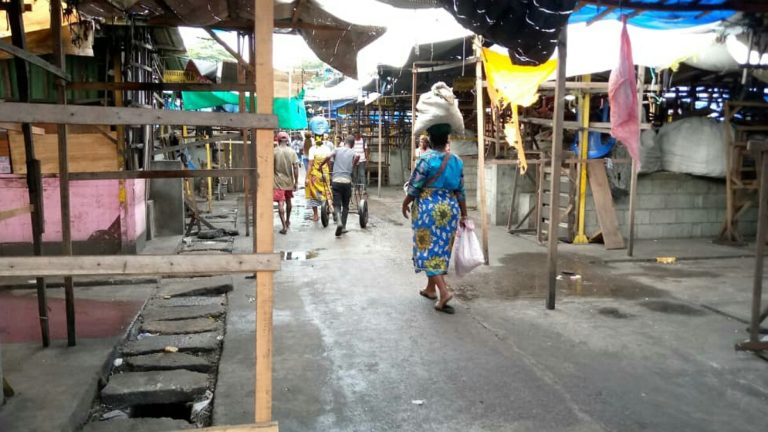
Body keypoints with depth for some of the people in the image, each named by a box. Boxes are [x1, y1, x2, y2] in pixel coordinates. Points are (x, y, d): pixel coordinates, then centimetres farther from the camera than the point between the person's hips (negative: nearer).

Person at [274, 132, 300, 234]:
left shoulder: (274, 151, -8)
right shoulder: (292, 151, -3)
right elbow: (296, 167, -7)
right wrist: (296, 181, -2)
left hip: (278, 182, -3)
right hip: (289, 181, 3)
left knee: (280, 203, -4)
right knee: (288, 201, 21)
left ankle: (284, 226, -9)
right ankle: (288, 221, 39)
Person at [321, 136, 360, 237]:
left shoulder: (337, 150, 10)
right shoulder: (353, 152, 8)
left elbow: (329, 157, -8)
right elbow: (357, 156, -15)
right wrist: (352, 167, 2)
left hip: (336, 181, 0)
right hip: (347, 181, 0)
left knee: (336, 204, 2)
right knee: (345, 206, 15)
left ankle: (339, 221, -25)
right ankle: (343, 227, 16)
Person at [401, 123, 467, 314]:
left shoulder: (426, 159, -12)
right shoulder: (457, 161, 4)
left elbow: (414, 187, -10)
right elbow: (460, 191, 6)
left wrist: (405, 204, 6)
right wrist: (464, 215, 12)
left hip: (429, 208, -5)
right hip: (450, 209, 6)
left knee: (429, 249, -1)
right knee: (441, 249, 15)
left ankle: (443, 291, -14)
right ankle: (431, 288, 28)